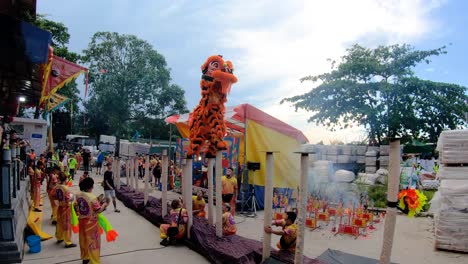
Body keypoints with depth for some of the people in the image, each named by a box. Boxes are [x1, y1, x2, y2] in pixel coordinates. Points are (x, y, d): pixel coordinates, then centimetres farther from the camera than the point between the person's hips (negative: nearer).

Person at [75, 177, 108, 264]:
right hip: (91, 222, -7)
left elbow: (75, 206, 9)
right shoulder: (92, 197, -26)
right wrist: (104, 204, -4)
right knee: (93, 241, 6)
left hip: (81, 221, 7)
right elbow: (99, 210, -20)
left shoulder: (78, 195, -5)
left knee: (83, 240, 22)